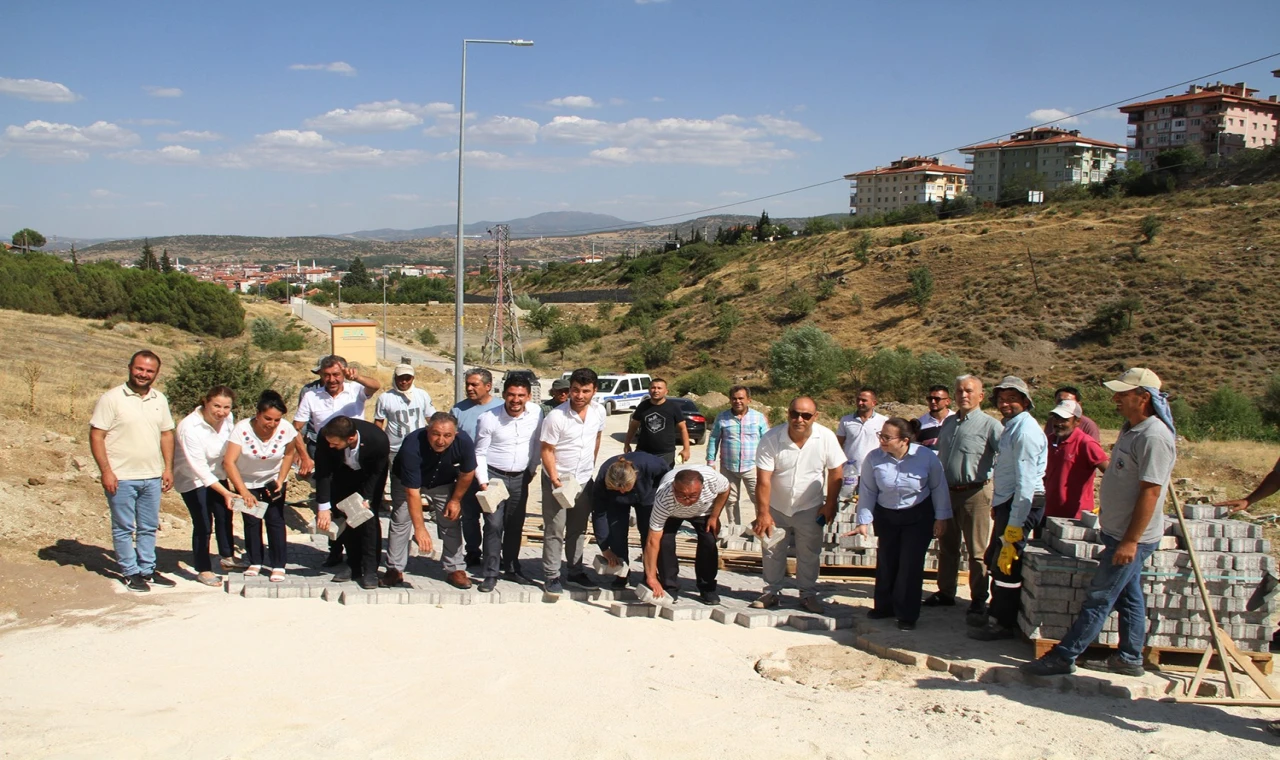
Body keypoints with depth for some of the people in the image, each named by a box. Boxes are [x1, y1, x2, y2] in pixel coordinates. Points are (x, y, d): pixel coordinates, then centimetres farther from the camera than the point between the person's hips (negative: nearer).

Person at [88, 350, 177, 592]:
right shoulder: (112, 398, -9)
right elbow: (96, 436, -10)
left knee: (148, 527, 13)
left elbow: (166, 434, 14)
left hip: (152, 477, 5)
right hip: (121, 478, -5)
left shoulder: (159, 399, 8)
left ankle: (147, 570, 24)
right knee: (124, 528, 6)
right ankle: (130, 572, 16)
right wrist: (106, 471, -16)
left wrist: (168, 468, 7)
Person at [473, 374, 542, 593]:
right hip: (494, 476, -3)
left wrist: (531, 470, 12)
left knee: (515, 526, 12)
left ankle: (512, 568, 26)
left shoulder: (536, 413, -6)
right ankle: (491, 574, 0)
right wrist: (483, 482, -14)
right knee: (494, 525, -8)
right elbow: (479, 453, -8)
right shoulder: (489, 419, -14)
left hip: (520, 478, 3)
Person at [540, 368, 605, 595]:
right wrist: (555, 479, -23)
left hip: (584, 480, 5)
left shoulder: (599, 412, -6)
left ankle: (576, 571, 28)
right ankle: (551, 576, 10)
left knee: (578, 529, 16)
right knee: (555, 531, 1)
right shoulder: (556, 417, -21)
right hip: (557, 479, -5)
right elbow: (547, 450, -15)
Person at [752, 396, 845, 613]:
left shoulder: (826, 437, -19)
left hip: (810, 508, 0)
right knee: (772, 552, 12)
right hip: (776, 506, 0)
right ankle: (771, 592, 27)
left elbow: (836, 472, -6)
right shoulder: (771, 438, -22)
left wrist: (830, 504, -5)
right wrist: (763, 513, -22)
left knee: (810, 554, 11)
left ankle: (808, 594, 26)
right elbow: (763, 479, -21)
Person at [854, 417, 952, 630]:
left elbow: (939, 487, -6)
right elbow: (867, 491, -7)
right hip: (886, 516, 2)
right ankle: (884, 606, 27)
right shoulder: (873, 459, -16)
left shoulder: (926, 456, -19)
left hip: (918, 517, -2)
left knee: (911, 564, -2)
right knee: (886, 562, 10)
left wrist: (941, 518, -4)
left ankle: (907, 615, 9)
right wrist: (864, 521, -8)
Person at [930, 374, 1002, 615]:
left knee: (977, 551, -1)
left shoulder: (989, 425, -9)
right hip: (947, 493, 6)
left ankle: (979, 601, 6)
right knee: (947, 547, 15)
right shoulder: (947, 423, 12)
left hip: (975, 494, -6)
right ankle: (945, 592, 27)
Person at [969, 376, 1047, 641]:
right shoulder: (1010, 427, 16)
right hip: (1007, 502, 10)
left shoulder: (1025, 431, -17)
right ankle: (997, 614, 30)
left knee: (1005, 566, -4)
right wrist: (997, 508, 17)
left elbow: (1026, 481, -22)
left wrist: (1014, 525, -23)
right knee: (994, 561, 17)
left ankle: (1002, 624, 8)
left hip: (1021, 504, -10)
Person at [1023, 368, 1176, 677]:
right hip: (1120, 533, 9)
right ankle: (1129, 659, 26)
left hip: (1132, 537, -9)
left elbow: (1151, 491, -24)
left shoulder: (1154, 436, -22)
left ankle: (1063, 656, 1)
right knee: (1128, 597, 16)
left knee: (1099, 599, -3)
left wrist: (1130, 541, -24)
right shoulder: (1131, 428, 10)